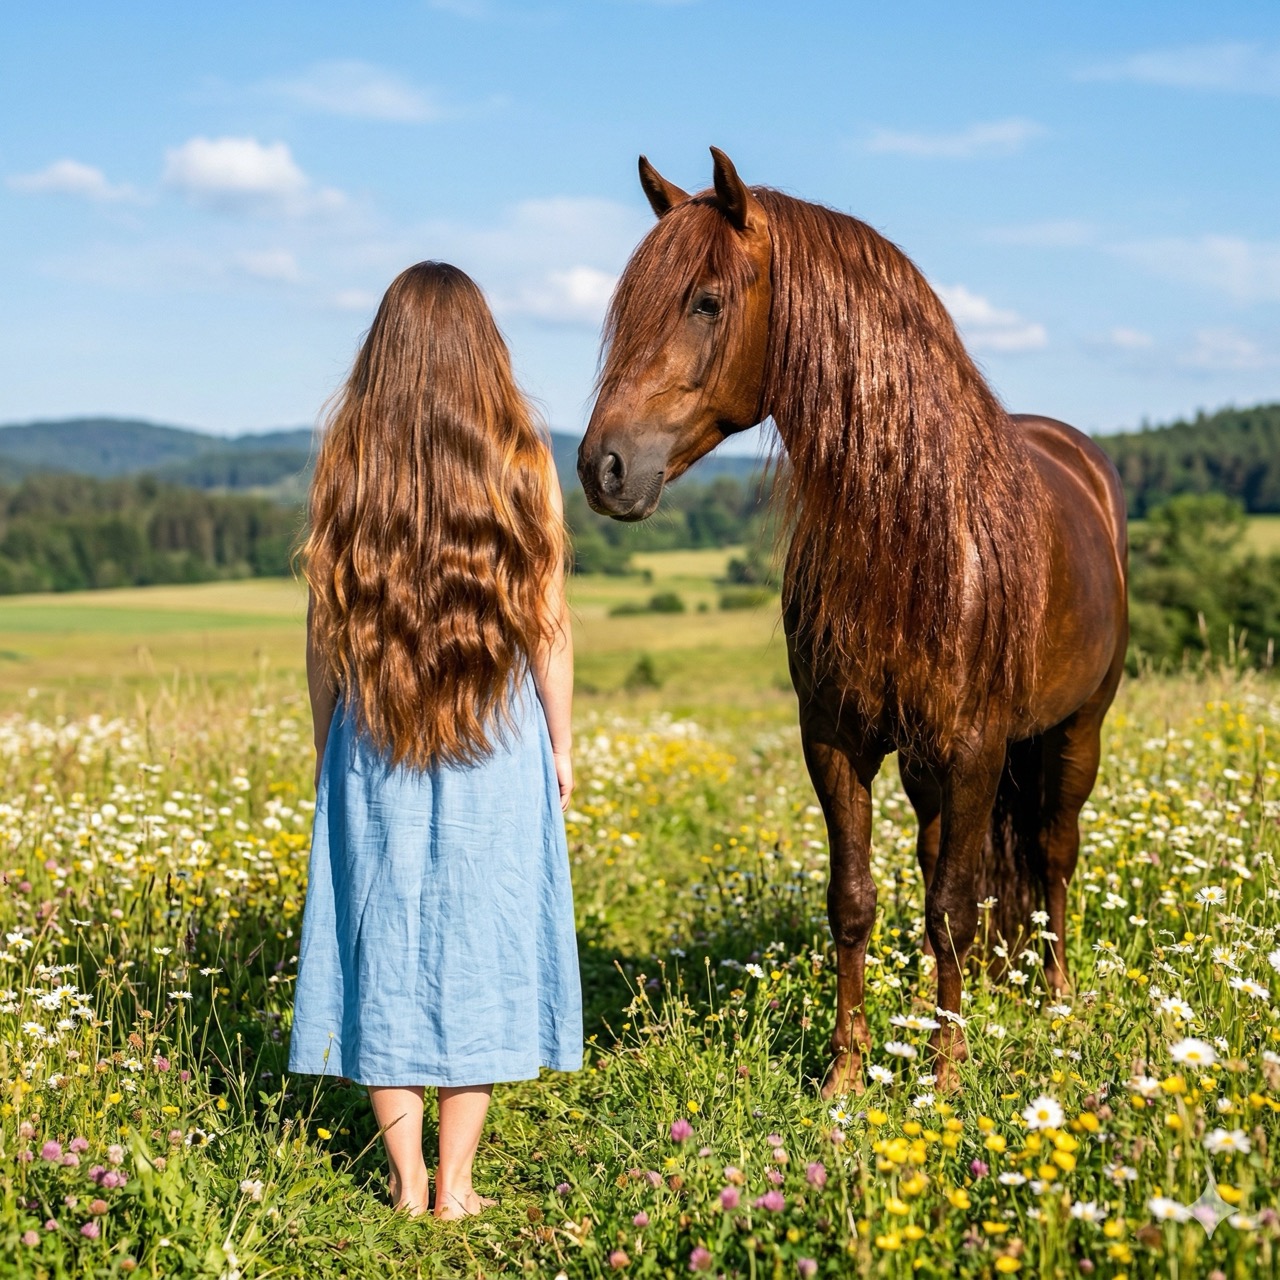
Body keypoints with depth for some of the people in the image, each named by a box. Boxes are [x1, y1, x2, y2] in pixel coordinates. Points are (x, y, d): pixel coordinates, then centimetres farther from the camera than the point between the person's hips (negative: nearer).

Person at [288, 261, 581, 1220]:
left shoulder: (349, 463, -4)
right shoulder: (520, 462, -6)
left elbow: (323, 625, -1)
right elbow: (549, 624, -3)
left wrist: (329, 750, 10)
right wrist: (561, 747, 8)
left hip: (372, 748, 1)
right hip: (501, 747, -1)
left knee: (385, 940, 11)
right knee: (478, 945, 8)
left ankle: (407, 1178, 17)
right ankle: (455, 1183, 13)